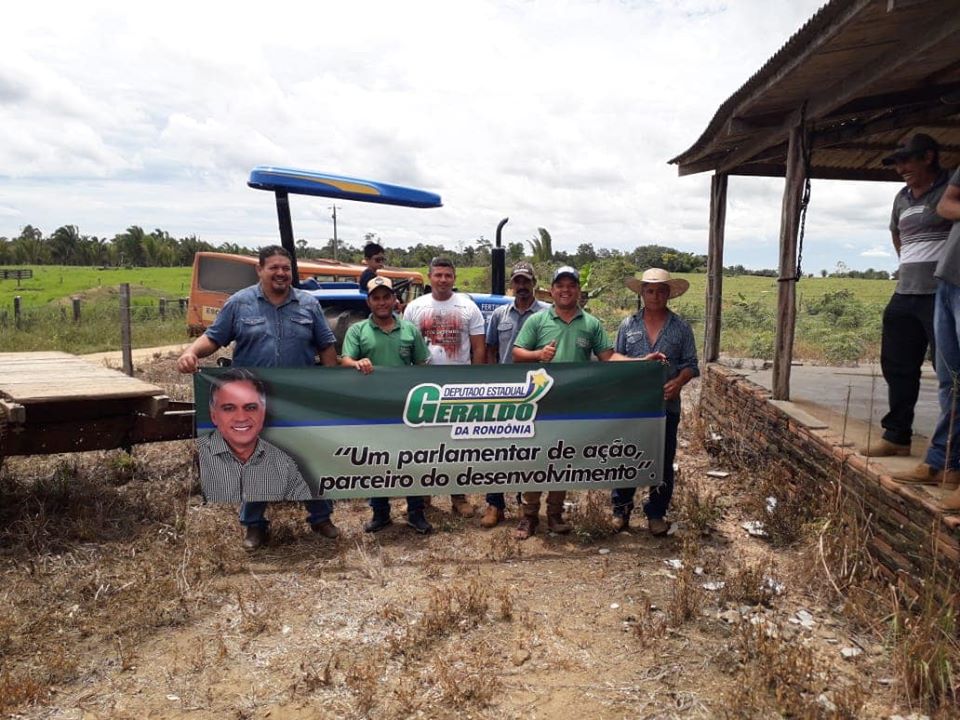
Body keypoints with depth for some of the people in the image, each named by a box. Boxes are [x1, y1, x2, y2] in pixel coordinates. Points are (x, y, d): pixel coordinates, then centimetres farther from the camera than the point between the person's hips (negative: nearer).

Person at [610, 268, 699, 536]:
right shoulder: (628, 325, 5)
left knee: (663, 463, 7)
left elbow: (691, 364, 4)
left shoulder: (681, 328, 3)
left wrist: (678, 382, -15)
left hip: (666, 406, 0)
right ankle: (621, 509, 23)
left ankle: (656, 513, 22)